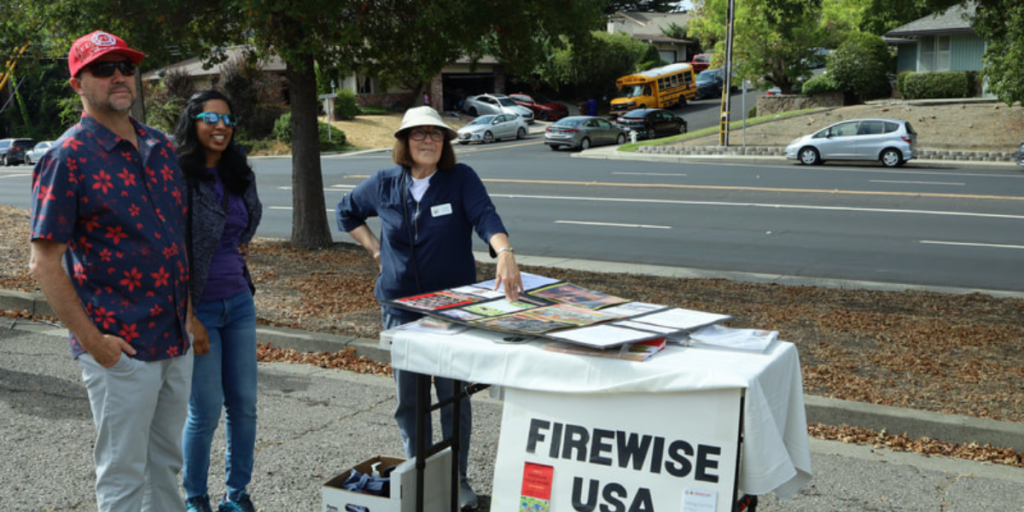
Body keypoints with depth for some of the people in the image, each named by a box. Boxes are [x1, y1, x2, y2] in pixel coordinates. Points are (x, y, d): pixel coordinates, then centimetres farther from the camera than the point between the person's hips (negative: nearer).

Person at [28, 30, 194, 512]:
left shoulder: (158, 146, 10)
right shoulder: (69, 156, -11)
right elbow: (44, 263, -13)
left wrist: (188, 312, 13)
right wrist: (91, 341, -16)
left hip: (176, 341, 7)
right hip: (120, 347, -7)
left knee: (165, 463, 19)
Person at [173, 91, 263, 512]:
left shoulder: (238, 174, 8)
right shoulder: (177, 177, -14)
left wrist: (240, 246, 9)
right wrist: (188, 319, -17)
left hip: (239, 302, 6)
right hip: (199, 306, -6)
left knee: (244, 403, 9)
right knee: (206, 411, 0)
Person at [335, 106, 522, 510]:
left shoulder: (461, 179, -8)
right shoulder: (384, 184, 2)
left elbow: (485, 216, -25)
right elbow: (347, 212, 19)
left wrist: (504, 252, -45)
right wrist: (375, 248, 5)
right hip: (400, 305, 3)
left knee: (454, 393, 3)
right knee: (409, 397, 10)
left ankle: (457, 478, 20)